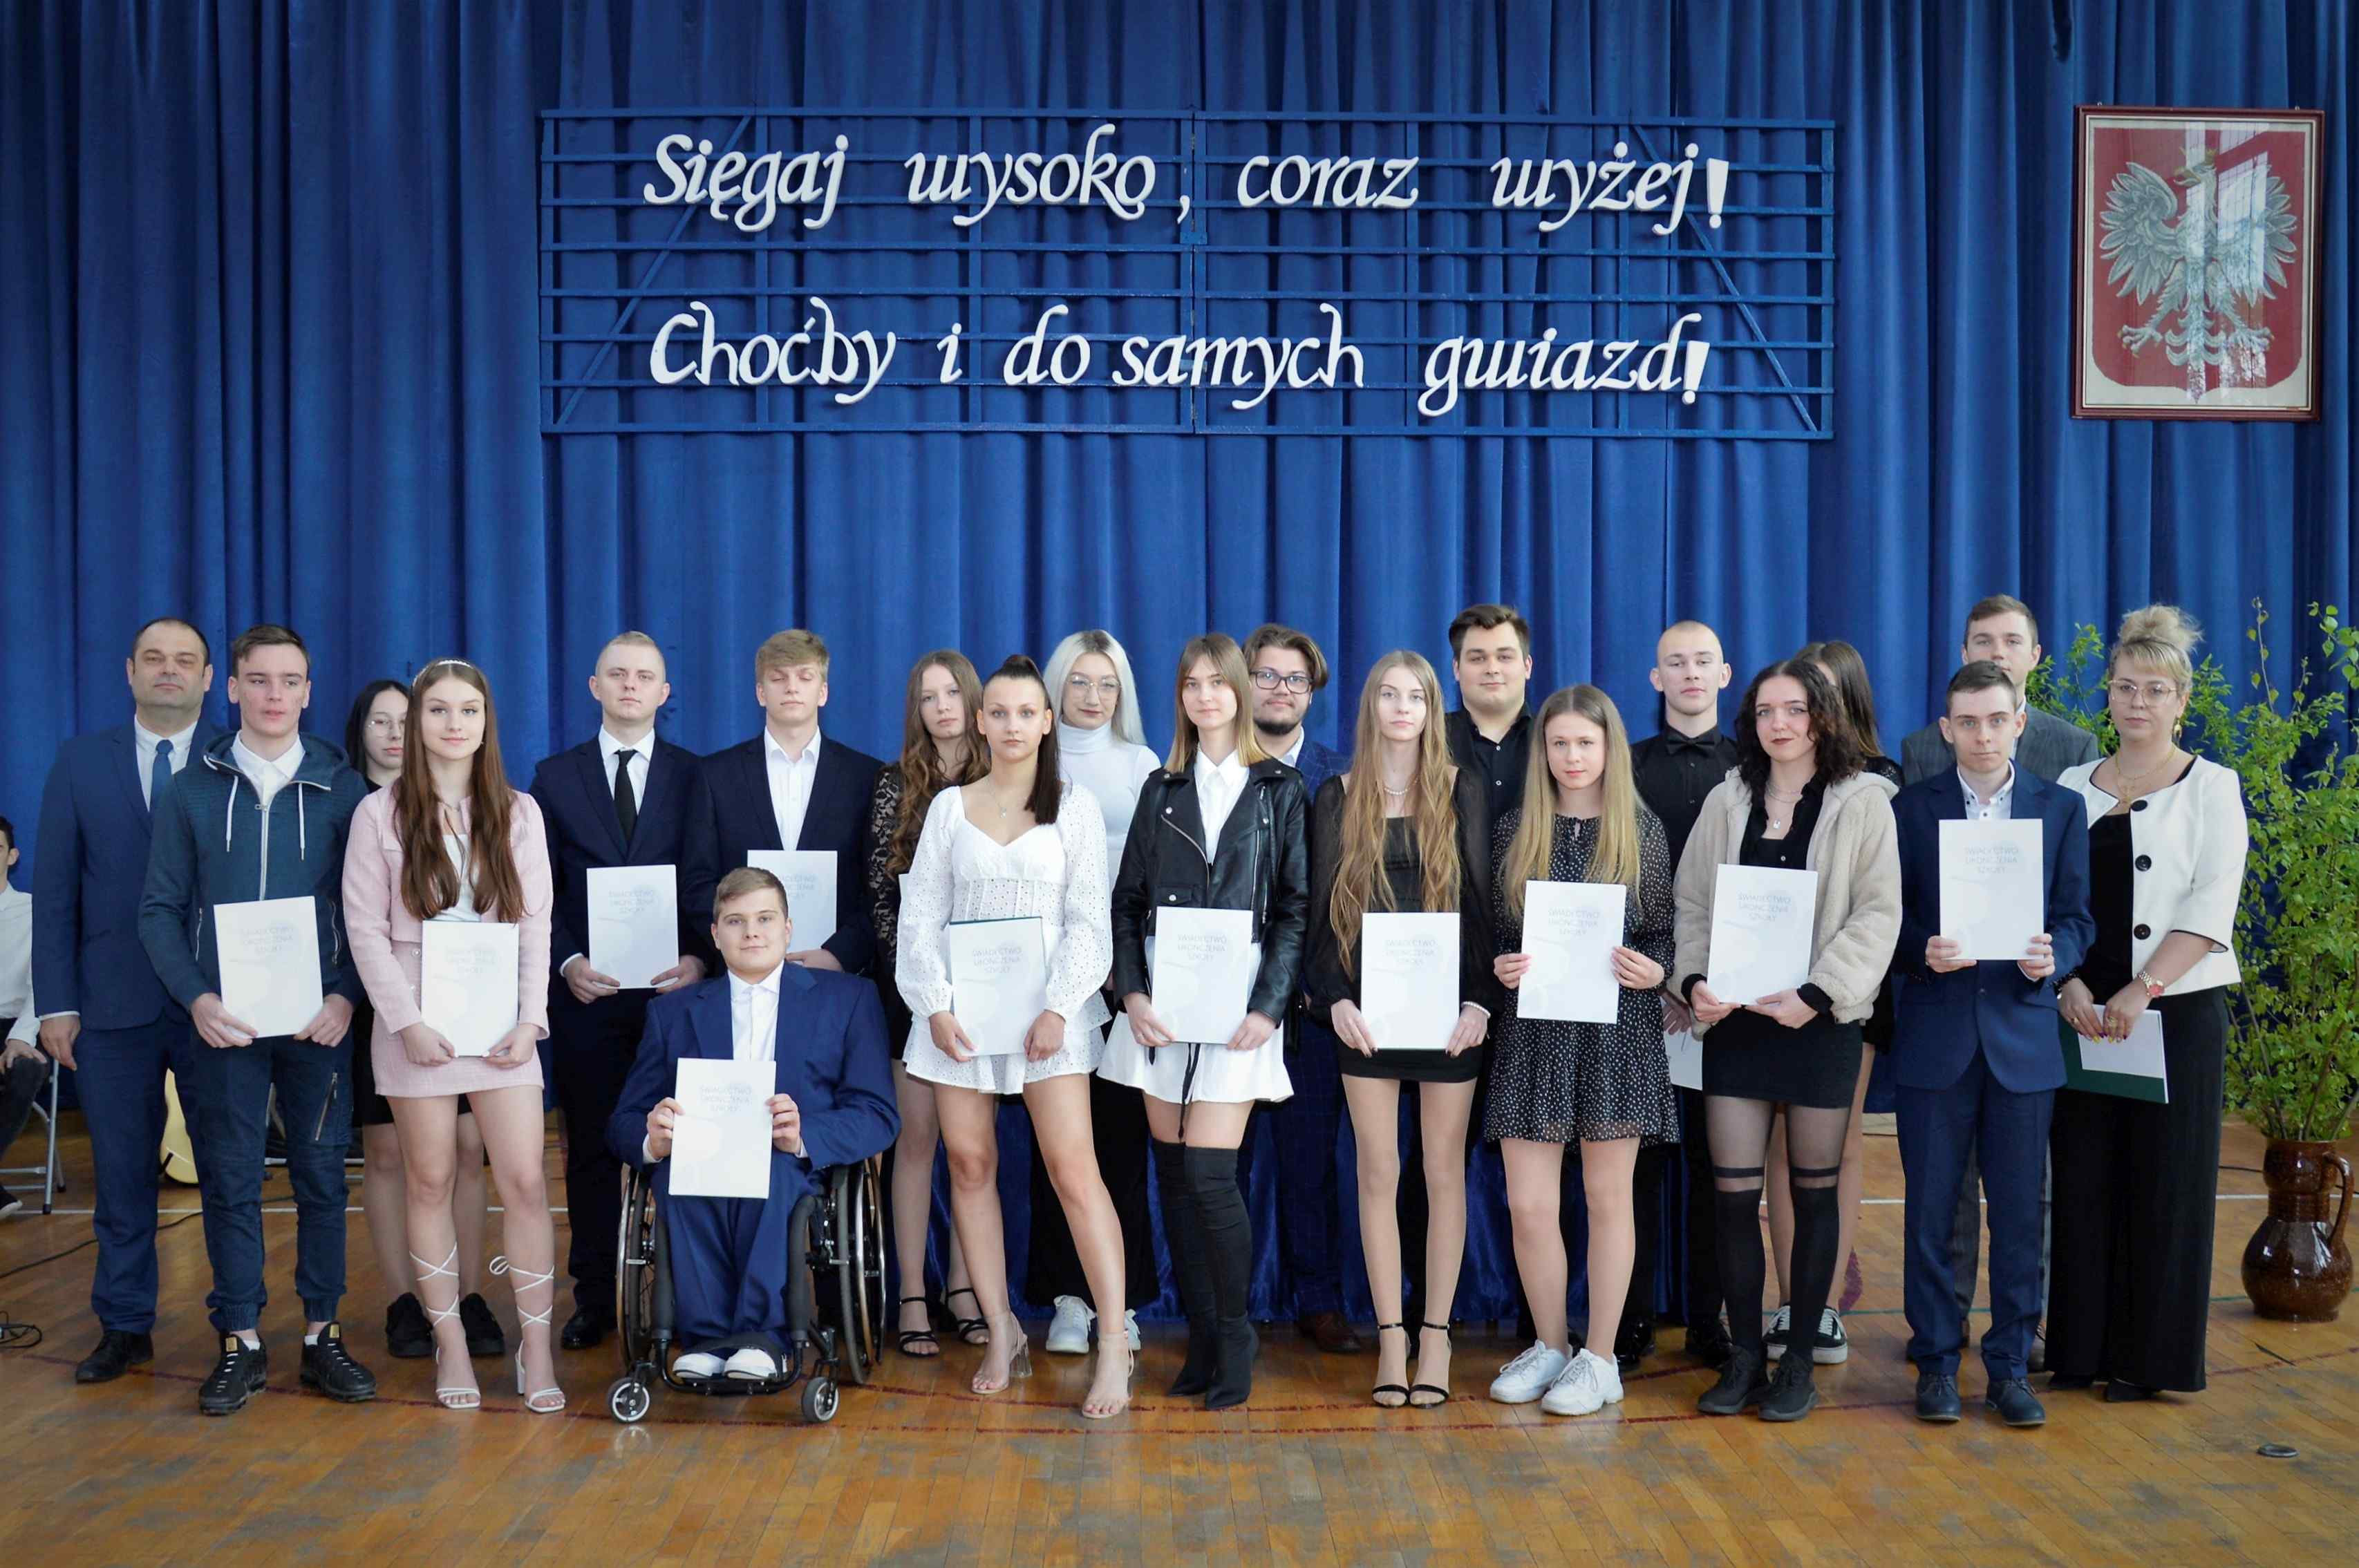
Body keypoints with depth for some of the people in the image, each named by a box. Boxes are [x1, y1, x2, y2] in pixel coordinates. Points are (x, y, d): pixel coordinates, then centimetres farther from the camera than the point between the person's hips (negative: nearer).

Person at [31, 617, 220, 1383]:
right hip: (115, 1001, 2)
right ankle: (124, 1327, 22)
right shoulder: (81, 760, 8)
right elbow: (54, 890, 6)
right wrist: (56, 1002, -1)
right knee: (121, 1172, 9)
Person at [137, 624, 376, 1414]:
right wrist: (197, 998, -8)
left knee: (321, 1173, 5)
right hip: (224, 1021, 0)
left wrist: (346, 996, -11)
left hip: (317, 1019, 0)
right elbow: (160, 910, 5)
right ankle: (241, 1341, 15)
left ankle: (322, 1334, 16)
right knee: (229, 1178, 4)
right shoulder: (192, 792, 6)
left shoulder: (342, 790, 3)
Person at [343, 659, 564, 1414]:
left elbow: (537, 925, 5)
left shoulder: (518, 813, 6)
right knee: (430, 1183, 5)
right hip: (418, 1024, -1)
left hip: (500, 1023, 1)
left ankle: (535, 1345, 5)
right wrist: (407, 1023, -11)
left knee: (525, 1182, -4)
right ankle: (450, 1344, 16)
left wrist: (530, 1019, -6)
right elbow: (365, 928, -2)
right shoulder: (381, 813, 1)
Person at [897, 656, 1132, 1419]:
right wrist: (934, 1006, -5)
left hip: (1046, 1006, -2)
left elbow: (1088, 920, 0)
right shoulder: (949, 807, 10)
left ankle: (1114, 1347, -7)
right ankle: (1002, 1335, 14)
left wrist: (1059, 1008, -11)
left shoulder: (1074, 806, 5)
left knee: (1074, 1169, -10)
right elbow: (921, 916, 7)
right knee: (971, 1165, 3)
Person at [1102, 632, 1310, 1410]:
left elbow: (1297, 908, 0)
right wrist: (1132, 991, -4)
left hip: (1237, 1003, -3)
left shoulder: (1279, 791, 4)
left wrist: (1268, 1005, -10)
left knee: (1208, 1171, -11)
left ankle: (1234, 1342, 5)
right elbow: (1127, 901, 10)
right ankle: (1201, 1341, 14)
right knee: (1174, 1173, 3)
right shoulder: (1162, 791, 13)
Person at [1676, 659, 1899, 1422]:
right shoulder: (1727, 800, 9)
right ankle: (1744, 1356, 13)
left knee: (1814, 1193, 6)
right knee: (1733, 1192, 1)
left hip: (1820, 1020, -2)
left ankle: (1800, 1361, 16)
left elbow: (1878, 913, -7)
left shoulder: (1863, 802, 0)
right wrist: (1694, 981, -8)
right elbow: (1691, 904, 9)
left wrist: (1817, 995, -16)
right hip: (1734, 1019, 2)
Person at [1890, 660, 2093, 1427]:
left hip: (2023, 1033, 1)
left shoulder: (2061, 808, 8)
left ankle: (2010, 1364, 18)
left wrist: (2053, 958, -15)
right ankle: (1936, 1361, 16)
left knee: (2018, 1212, 6)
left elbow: (2076, 917, 6)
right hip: (1934, 1036, -1)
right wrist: (1923, 952, -18)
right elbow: (1887, 916, 2)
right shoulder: (1911, 807, 4)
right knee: (1930, 1211, 4)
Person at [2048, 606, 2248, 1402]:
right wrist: (2069, 983, -8)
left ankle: (2151, 1356, 12)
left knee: (2163, 1179, 1)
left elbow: (2211, 908, -9)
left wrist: (2142, 991, -18)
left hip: (2176, 1010, -3)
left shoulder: (2210, 787, 1)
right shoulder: (2073, 787, 10)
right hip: (2083, 1010, 3)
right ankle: (2082, 1346, 14)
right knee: (2083, 1177, 5)